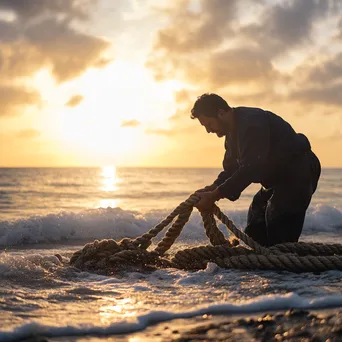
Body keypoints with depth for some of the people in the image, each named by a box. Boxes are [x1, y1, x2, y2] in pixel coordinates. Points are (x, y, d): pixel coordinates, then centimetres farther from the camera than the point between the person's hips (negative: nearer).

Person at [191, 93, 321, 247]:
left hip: (296, 175, -11)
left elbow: (250, 169, -31)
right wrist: (213, 188, -10)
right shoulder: (233, 131, 8)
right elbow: (231, 168, 10)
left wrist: (214, 195, -30)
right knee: (255, 235, 11)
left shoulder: (252, 123, -25)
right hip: (276, 179, 11)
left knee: (279, 240, -17)